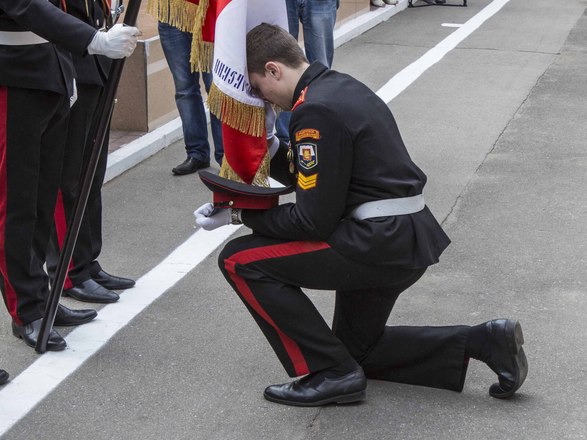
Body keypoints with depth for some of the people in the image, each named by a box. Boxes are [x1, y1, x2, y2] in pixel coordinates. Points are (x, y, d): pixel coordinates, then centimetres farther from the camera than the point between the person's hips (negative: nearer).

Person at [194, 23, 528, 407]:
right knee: (356, 349, 25)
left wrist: (242, 215, -8)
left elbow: (314, 221, -17)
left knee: (240, 261, -7)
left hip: (379, 243, -10)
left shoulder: (316, 110, -18)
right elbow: (317, 175, 22)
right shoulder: (340, 86, 12)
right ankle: (483, 342, 16)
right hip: (410, 239, 10)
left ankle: (330, 374, -4)